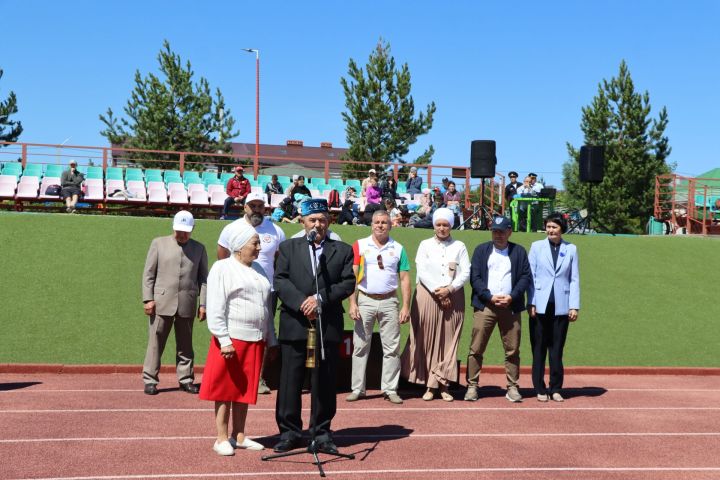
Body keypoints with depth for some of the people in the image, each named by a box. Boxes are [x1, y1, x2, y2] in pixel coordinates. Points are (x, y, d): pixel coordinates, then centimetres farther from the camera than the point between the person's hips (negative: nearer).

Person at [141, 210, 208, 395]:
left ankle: (186, 379, 17)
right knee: (155, 342, 0)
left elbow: (203, 278, 8)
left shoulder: (199, 248, 10)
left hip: (187, 305, 1)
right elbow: (148, 273, 4)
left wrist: (203, 304, 1)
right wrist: (148, 299, -4)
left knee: (185, 345, 9)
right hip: (161, 302, -1)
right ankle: (150, 380, 6)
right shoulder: (159, 243, 7)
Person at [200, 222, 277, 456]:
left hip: (256, 340, 6)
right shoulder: (222, 268, -5)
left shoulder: (258, 270, 14)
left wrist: (271, 340, 14)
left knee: (246, 390, 11)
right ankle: (222, 438, 10)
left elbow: (267, 307, 17)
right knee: (225, 389, 2)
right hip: (231, 340, -6)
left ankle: (239, 436, 20)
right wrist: (224, 341, -18)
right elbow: (215, 309, -11)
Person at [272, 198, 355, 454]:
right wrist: (302, 303, -13)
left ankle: (322, 433, 14)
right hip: (295, 324, 0)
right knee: (290, 381, 3)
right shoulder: (288, 247, 10)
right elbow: (280, 281, 0)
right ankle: (289, 432, 12)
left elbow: (348, 283, 0)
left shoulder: (343, 250, 10)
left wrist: (321, 298, -12)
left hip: (328, 325, 0)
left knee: (324, 382, 5)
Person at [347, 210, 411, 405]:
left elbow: (404, 279, 7)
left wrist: (405, 306, -3)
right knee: (360, 346, 1)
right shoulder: (360, 245, 5)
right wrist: (352, 303, -8)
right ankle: (357, 389, 8)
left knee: (391, 348, 1)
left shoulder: (398, 249, 9)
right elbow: (352, 276, 1)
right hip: (365, 301, -1)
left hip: (389, 302, 1)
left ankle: (390, 389, 7)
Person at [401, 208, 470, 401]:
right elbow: (422, 271, -2)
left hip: (453, 297, 1)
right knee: (428, 340, -2)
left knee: (448, 341, -1)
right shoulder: (425, 245, 9)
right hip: (428, 296, -1)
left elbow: (466, 272, 1)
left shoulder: (459, 246, 10)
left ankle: (442, 384, 2)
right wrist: (437, 291, -11)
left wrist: (449, 289, -11)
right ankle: (429, 385, 1)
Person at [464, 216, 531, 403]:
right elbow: (474, 277, 2)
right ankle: (472, 387, 3)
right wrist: (490, 297, -10)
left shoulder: (519, 251, 12)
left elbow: (526, 277, 5)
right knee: (476, 349, -3)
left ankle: (512, 388, 10)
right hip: (485, 306, -1)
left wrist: (512, 297, -9)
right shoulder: (481, 250, 10)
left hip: (510, 307, 1)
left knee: (512, 350, 2)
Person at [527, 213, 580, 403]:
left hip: (561, 307, 1)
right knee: (539, 349, 3)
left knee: (557, 350, 5)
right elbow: (530, 276, 2)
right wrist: (531, 303, -5)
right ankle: (540, 389, 12)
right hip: (540, 306, 0)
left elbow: (574, 279, 6)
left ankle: (555, 389, 15)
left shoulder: (571, 249, 7)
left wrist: (574, 306, -1)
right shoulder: (537, 246, 5)